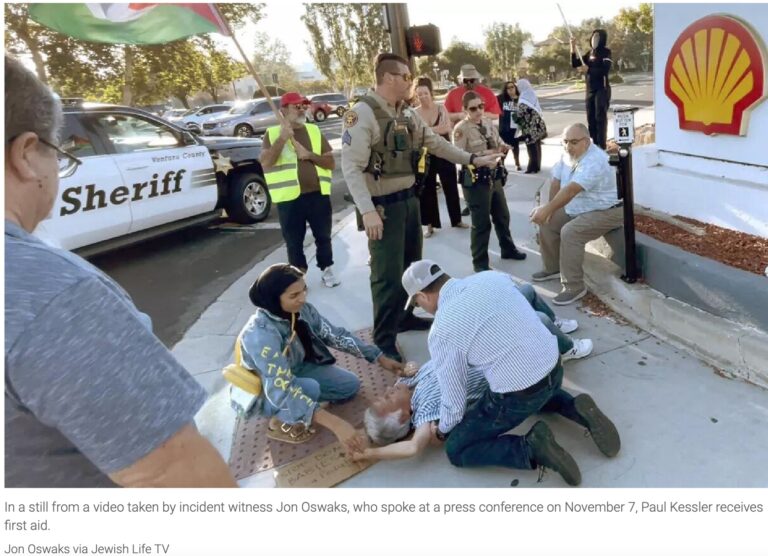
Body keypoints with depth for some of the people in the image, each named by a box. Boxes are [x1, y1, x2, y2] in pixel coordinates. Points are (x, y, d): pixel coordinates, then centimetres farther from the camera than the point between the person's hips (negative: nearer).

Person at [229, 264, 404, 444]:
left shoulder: (302, 310, -19)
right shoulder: (260, 334, -39)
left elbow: (335, 334, -7)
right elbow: (281, 390, -43)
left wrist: (380, 358, -9)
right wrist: (334, 423, -50)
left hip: (295, 371, 6)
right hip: (263, 392, -6)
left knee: (351, 384, -3)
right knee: (310, 388, -33)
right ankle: (281, 422, -4)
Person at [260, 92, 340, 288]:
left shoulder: (315, 131, 9)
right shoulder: (272, 133, 1)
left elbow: (331, 163, 4)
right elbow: (265, 162, -15)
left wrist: (309, 154, -11)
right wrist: (282, 138, -21)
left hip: (318, 195, 3)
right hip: (289, 198, -2)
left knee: (323, 237, 13)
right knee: (294, 242, 7)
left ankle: (327, 270, 30)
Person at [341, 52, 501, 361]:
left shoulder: (408, 115, 10)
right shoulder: (361, 114, -15)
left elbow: (437, 144, 18)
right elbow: (351, 167, -21)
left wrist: (474, 159, 15)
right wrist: (368, 211, -27)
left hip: (409, 199, 8)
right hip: (383, 205, -8)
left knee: (411, 264, 18)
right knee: (388, 274, -4)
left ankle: (405, 316, 37)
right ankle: (383, 340, 10)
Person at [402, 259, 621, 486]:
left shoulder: (441, 332, -14)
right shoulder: (493, 276, 1)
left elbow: (454, 398, -5)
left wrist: (442, 430, 16)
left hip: (518, 395, -7)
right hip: (554, 368, 7)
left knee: (456, 449, 10)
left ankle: (531, 448, -8)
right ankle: (576, 409, 13)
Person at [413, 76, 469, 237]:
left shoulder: (441, 108, -2)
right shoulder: (414, 113, -3)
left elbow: (448, 129, -15)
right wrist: (438, 129, -22)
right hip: (426, 156, -1)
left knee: (451, 187, 9)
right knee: (427, 190, 4)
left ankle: (456, 220, 25)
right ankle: (430, 224, 15)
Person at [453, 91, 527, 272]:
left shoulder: (489, 126, 10)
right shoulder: (461, 129, -12)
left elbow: (500, 146, 17)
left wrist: (503, 148, -7)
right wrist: (483, 155, -26)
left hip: (495, 177, 7)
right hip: (476, 180, -7)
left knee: (502, 216, 21)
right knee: (481, 223, 0)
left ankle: (508, 249, 43)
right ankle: (480, 263, 14)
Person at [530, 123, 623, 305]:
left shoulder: (594, 161, -30)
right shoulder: (567, 155, -1)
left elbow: (571, 190, -39)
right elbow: (556, 182, 4)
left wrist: (547, 209, -43)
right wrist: (549, 209, -2)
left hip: (606, 212, -10)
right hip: (578, 209, 10)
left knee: (570, 232, -30)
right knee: (547, 223, 6)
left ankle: (574, 287, -20)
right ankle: (553, 268, 25)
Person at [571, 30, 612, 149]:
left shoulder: (606, 52, -5)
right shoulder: (590, 53, 13)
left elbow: (605, 70, -17)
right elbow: (575, 64, 9)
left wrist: (588, 70, -23)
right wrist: (573, 49, -1)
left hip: (602, 89, -6)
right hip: (590, 90, 7)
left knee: (600, 117, -9)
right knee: (591, 118, 8)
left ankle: (602, 147, -7)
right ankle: (595, 144, 17)